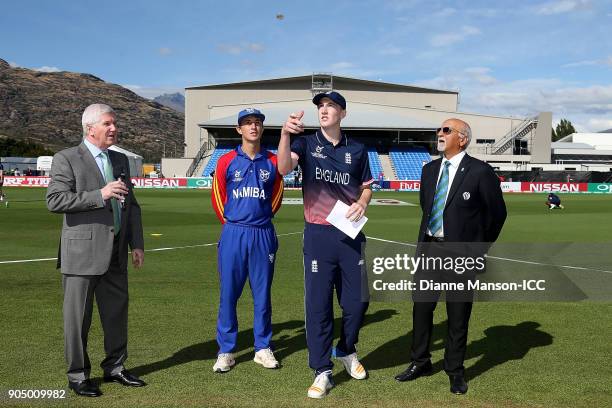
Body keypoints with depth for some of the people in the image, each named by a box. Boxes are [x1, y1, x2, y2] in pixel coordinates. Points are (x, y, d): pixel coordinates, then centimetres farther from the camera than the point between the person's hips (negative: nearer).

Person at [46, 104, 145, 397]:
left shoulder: (120, 160, 13)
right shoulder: (66, 159, -6)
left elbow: (131, 205, 16)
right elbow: (55, 200, -16)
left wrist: (137, 244, 11)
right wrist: (99, 195, -22)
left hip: (115, 253, 6)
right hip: (82, 252, -6)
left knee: (117, 312, 14)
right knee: (78, 317, 4)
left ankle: (115, 367, 30)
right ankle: (78, 375, 19)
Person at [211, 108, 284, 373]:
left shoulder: (272, 162, 4)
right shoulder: (227, 161, 1)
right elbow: (218, 196, 9)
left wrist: (263, 218, 12)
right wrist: (229, 223, 9)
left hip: (263, 234, 1)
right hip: (233, 234, -1)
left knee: (262, 293, 8)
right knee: (228, 293, 2)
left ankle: (263, 348, 19)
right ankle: (226, 351, 11)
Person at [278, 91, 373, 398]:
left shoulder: (357, 150, 9)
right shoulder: (306, 143, 2)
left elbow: (366, 186, 17)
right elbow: (284, 168, -17)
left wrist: (362, 203, -6)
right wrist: (285, 135, -34)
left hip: (350, 233, 2)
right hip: (318, 235, -2)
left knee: (357, 300, 9)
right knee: (318, 304, 0)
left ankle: (346, 351, 35)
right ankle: (322, 372, 11)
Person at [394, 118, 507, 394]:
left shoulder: (480, 172, -9)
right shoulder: (429, 169, 8)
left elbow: (497, 213, -1)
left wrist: (480, 248, 1)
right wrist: (424, 241, 13)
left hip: (461, 252, -5)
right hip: (429, 248, 5)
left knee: (458, 314, 6)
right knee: (421, 306, 10)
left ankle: (455, 371, 22)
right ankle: (420, 362, 28)